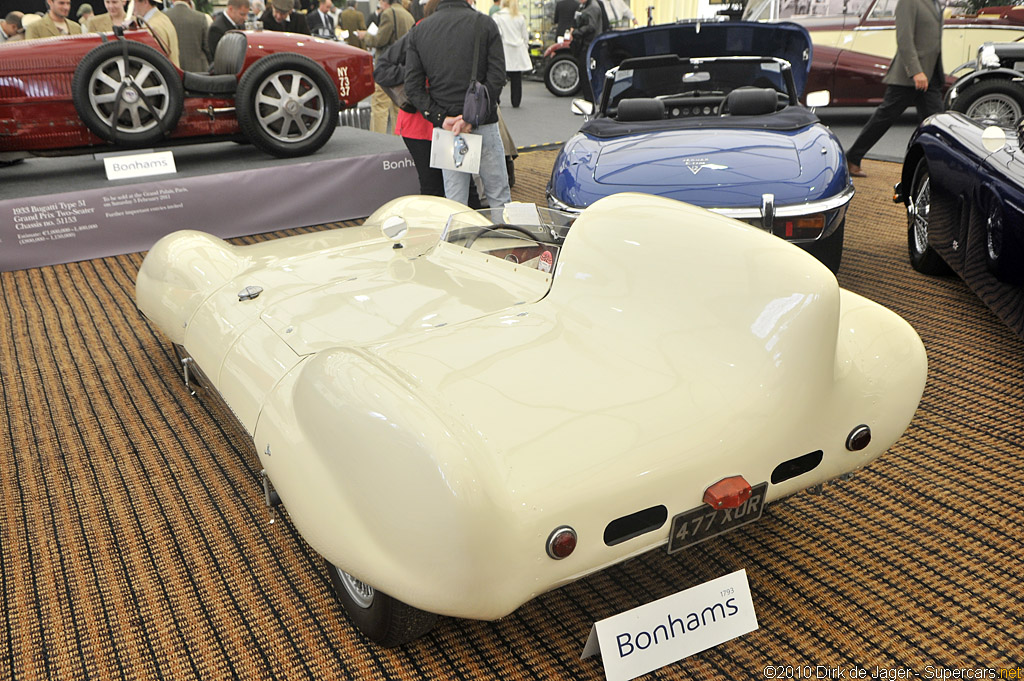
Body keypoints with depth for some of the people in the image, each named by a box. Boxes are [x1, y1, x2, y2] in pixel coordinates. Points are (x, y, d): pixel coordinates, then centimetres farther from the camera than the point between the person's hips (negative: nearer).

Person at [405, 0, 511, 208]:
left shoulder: (419, 30, 6)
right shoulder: (485, 23, -4)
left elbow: (412, 87, -1)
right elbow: (496, 78, -12)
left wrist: (441, 118, -6)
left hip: (446, 129, 3)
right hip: (484, 126, -3)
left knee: (455, 203, 9)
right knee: (499, 198, 8)